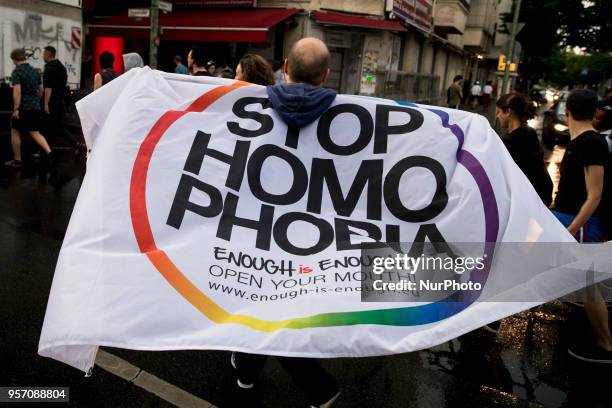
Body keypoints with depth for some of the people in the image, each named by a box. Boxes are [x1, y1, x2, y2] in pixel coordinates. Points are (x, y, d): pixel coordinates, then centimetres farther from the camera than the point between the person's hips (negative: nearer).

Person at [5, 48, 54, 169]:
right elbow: (41, 89, 17)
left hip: (23, 108, -6)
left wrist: (16, 109, -20)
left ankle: (17, 160, 15)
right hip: (35, 108, 6)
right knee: (35, 133, 8)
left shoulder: (17, 71, -11)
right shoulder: (34, 71, 10)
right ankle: (49, 152, -15)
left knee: (15, 132, 10)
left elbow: (17, 91, -20)